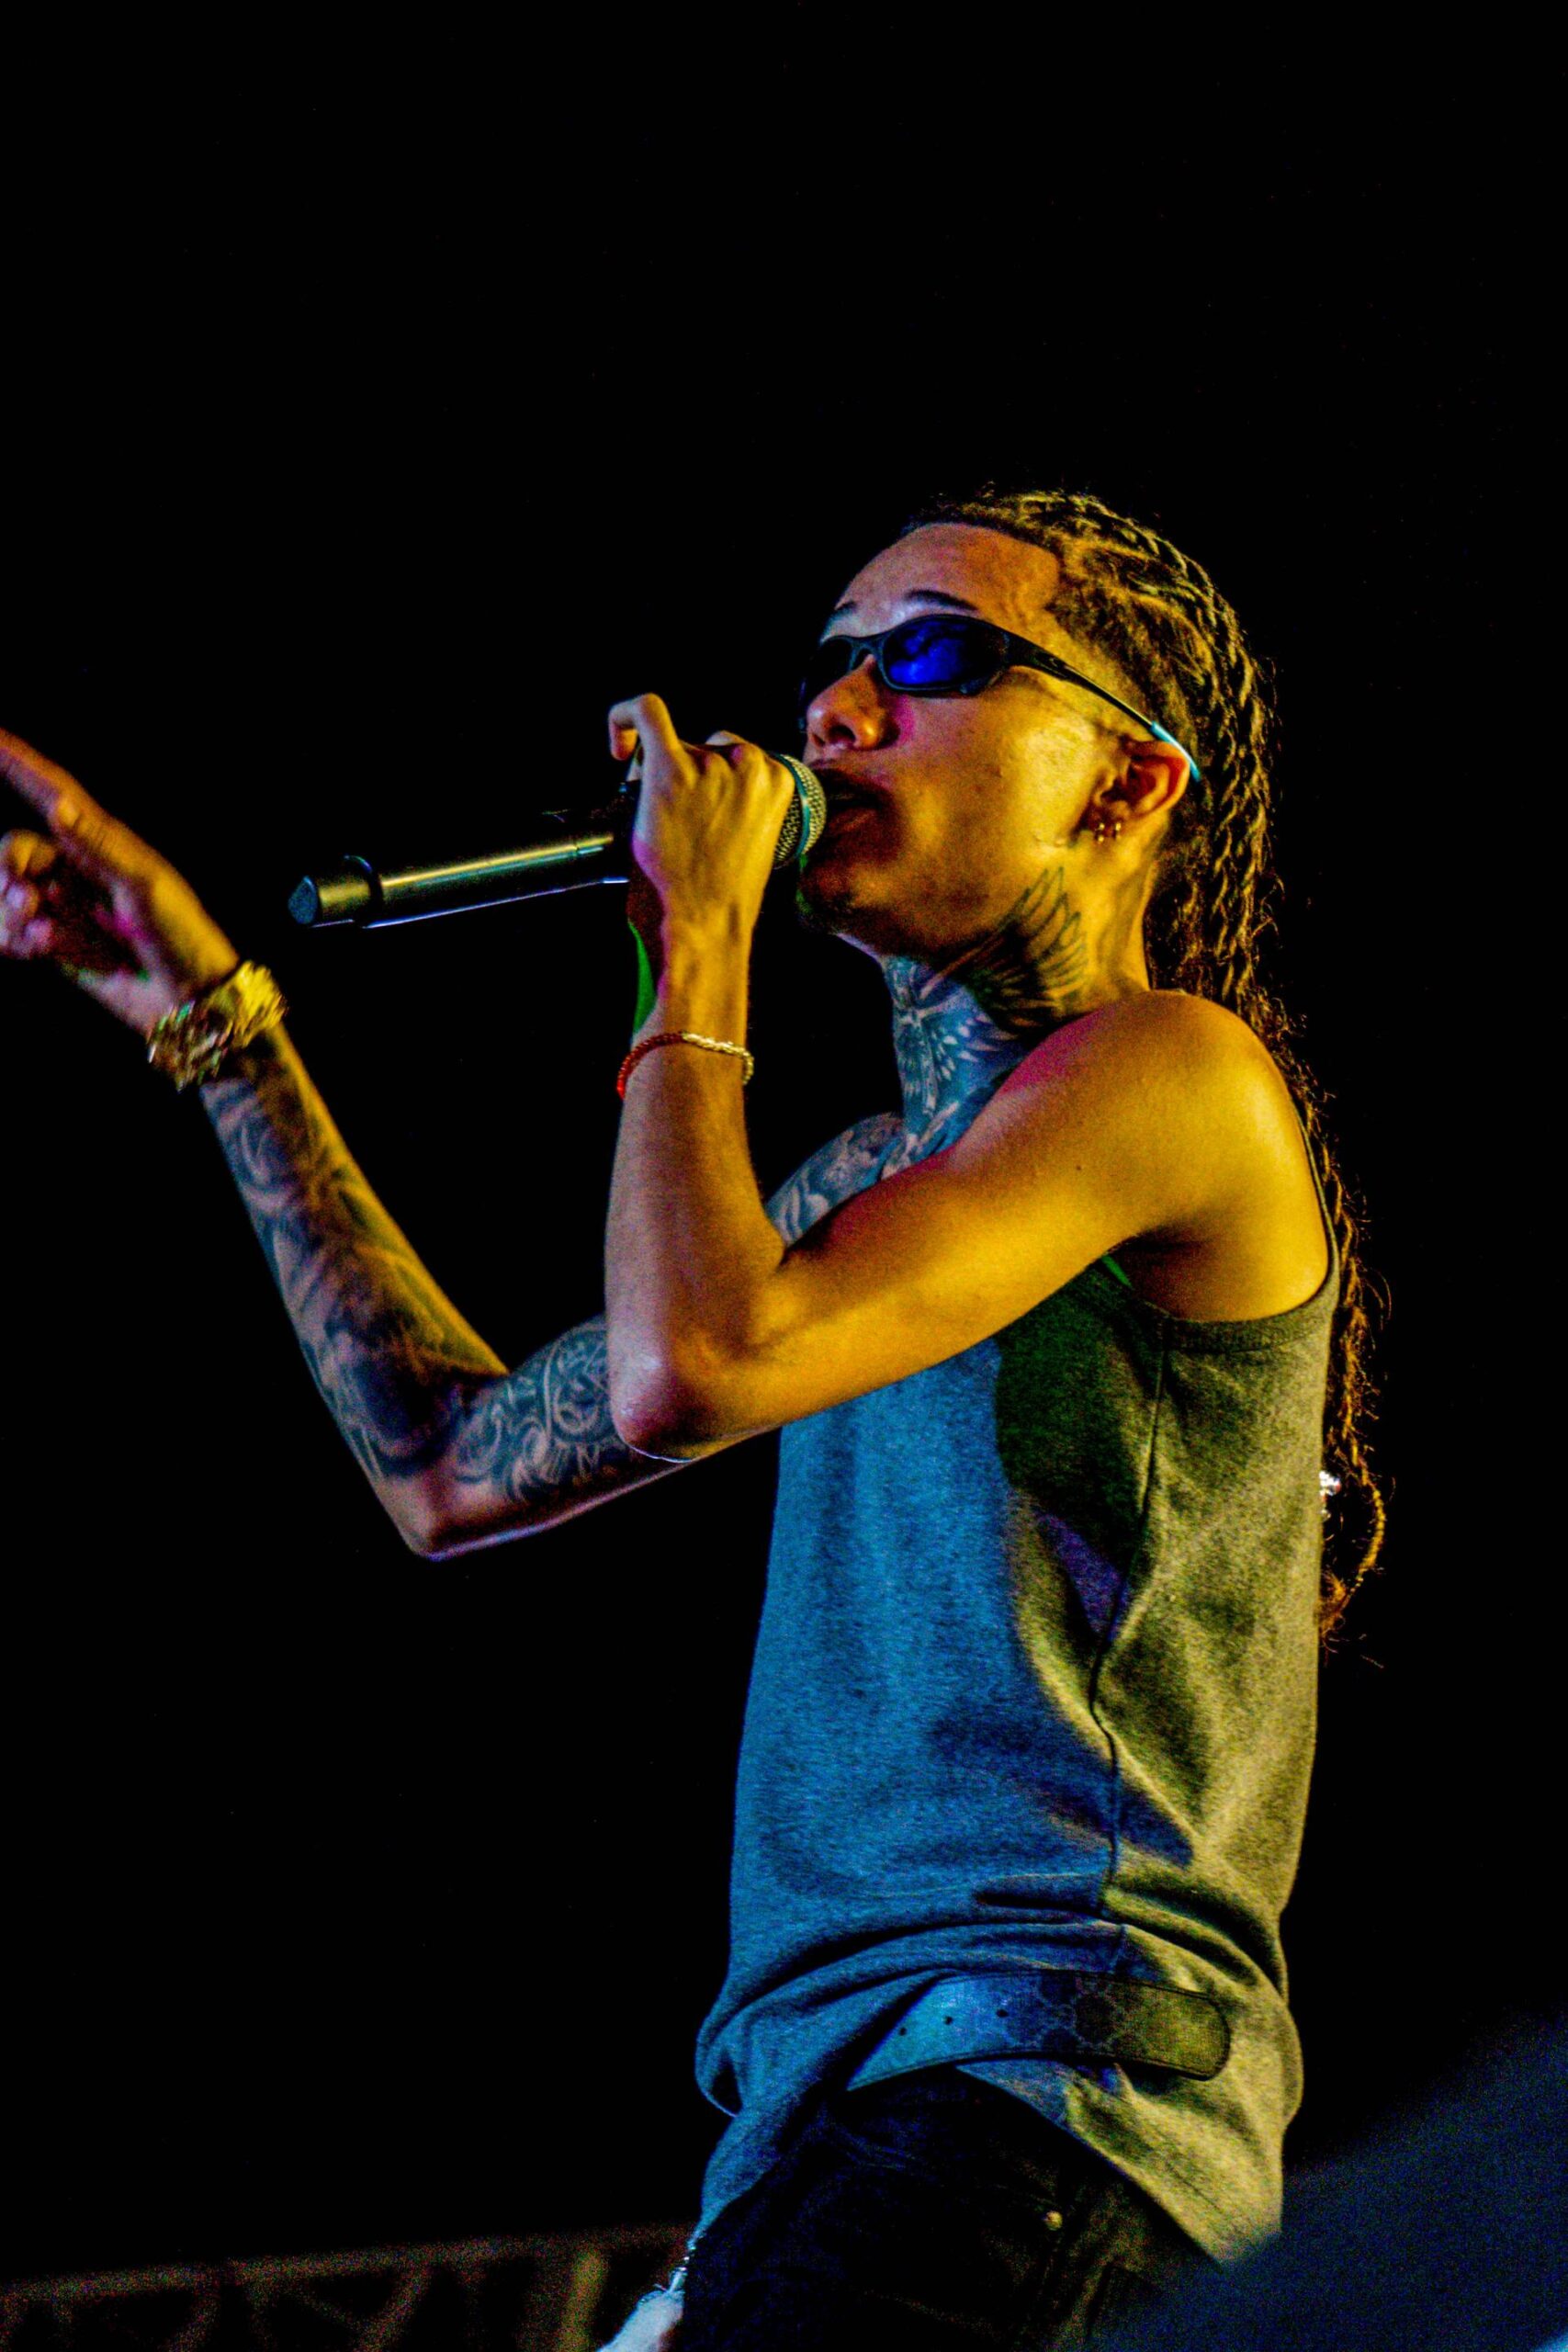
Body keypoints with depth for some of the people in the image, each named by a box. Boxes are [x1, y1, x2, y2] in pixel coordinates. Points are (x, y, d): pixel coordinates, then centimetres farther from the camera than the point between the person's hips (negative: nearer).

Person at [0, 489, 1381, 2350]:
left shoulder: (1171, 1068, -5)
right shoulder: (887, 1174, 23)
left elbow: (687, 1370, -17)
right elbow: (456, 1465, 27)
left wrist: (693, 954, -2)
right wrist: (212, 1016, 27)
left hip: (1054, 2058, -9)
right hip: (826, 2089, 9)